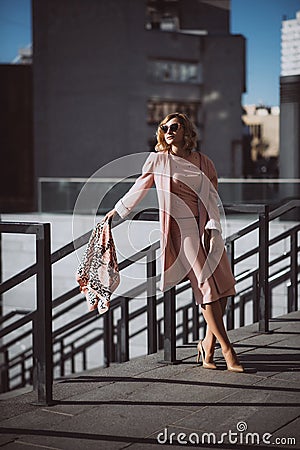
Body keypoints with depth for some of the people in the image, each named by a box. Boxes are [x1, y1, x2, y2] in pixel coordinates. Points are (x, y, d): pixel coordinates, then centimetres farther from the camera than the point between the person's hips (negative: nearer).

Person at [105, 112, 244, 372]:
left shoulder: (204, 163, 10)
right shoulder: (158, 160, 5)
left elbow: (212, 198, 5)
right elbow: (139, 188, 17)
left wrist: (212, 227, -8)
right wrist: (117, 210, 23)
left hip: (206, 227, 4)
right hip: (180, 228, -4)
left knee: (223, 283, -3)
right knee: (207, 286, -12)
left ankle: (209, 343, 14)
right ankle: (227, 350, -8)